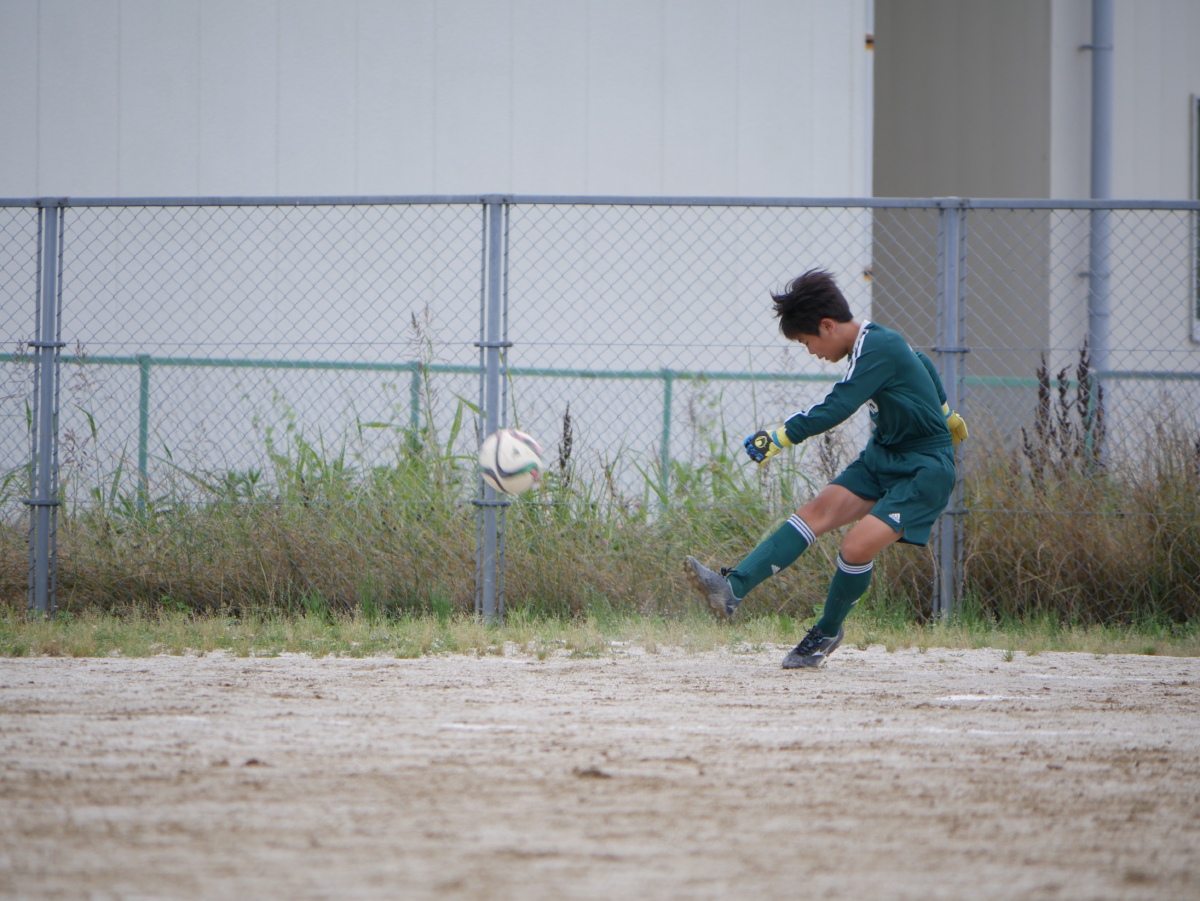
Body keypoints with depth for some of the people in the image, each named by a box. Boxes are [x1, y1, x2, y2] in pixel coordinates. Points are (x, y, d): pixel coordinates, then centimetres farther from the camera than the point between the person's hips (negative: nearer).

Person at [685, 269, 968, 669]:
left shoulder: (877, 349, -23)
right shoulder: (874, 340, 7)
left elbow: (836, 408, -33)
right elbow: (922, 366, 26)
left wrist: (781, 435, -38)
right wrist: (943, 412, 43)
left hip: (924, 470, -10)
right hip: (882, 456, 10)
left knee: (857, 546, -21)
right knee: (819, 511, -10)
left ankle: (828, 632, 6)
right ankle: (732, 588, -25)